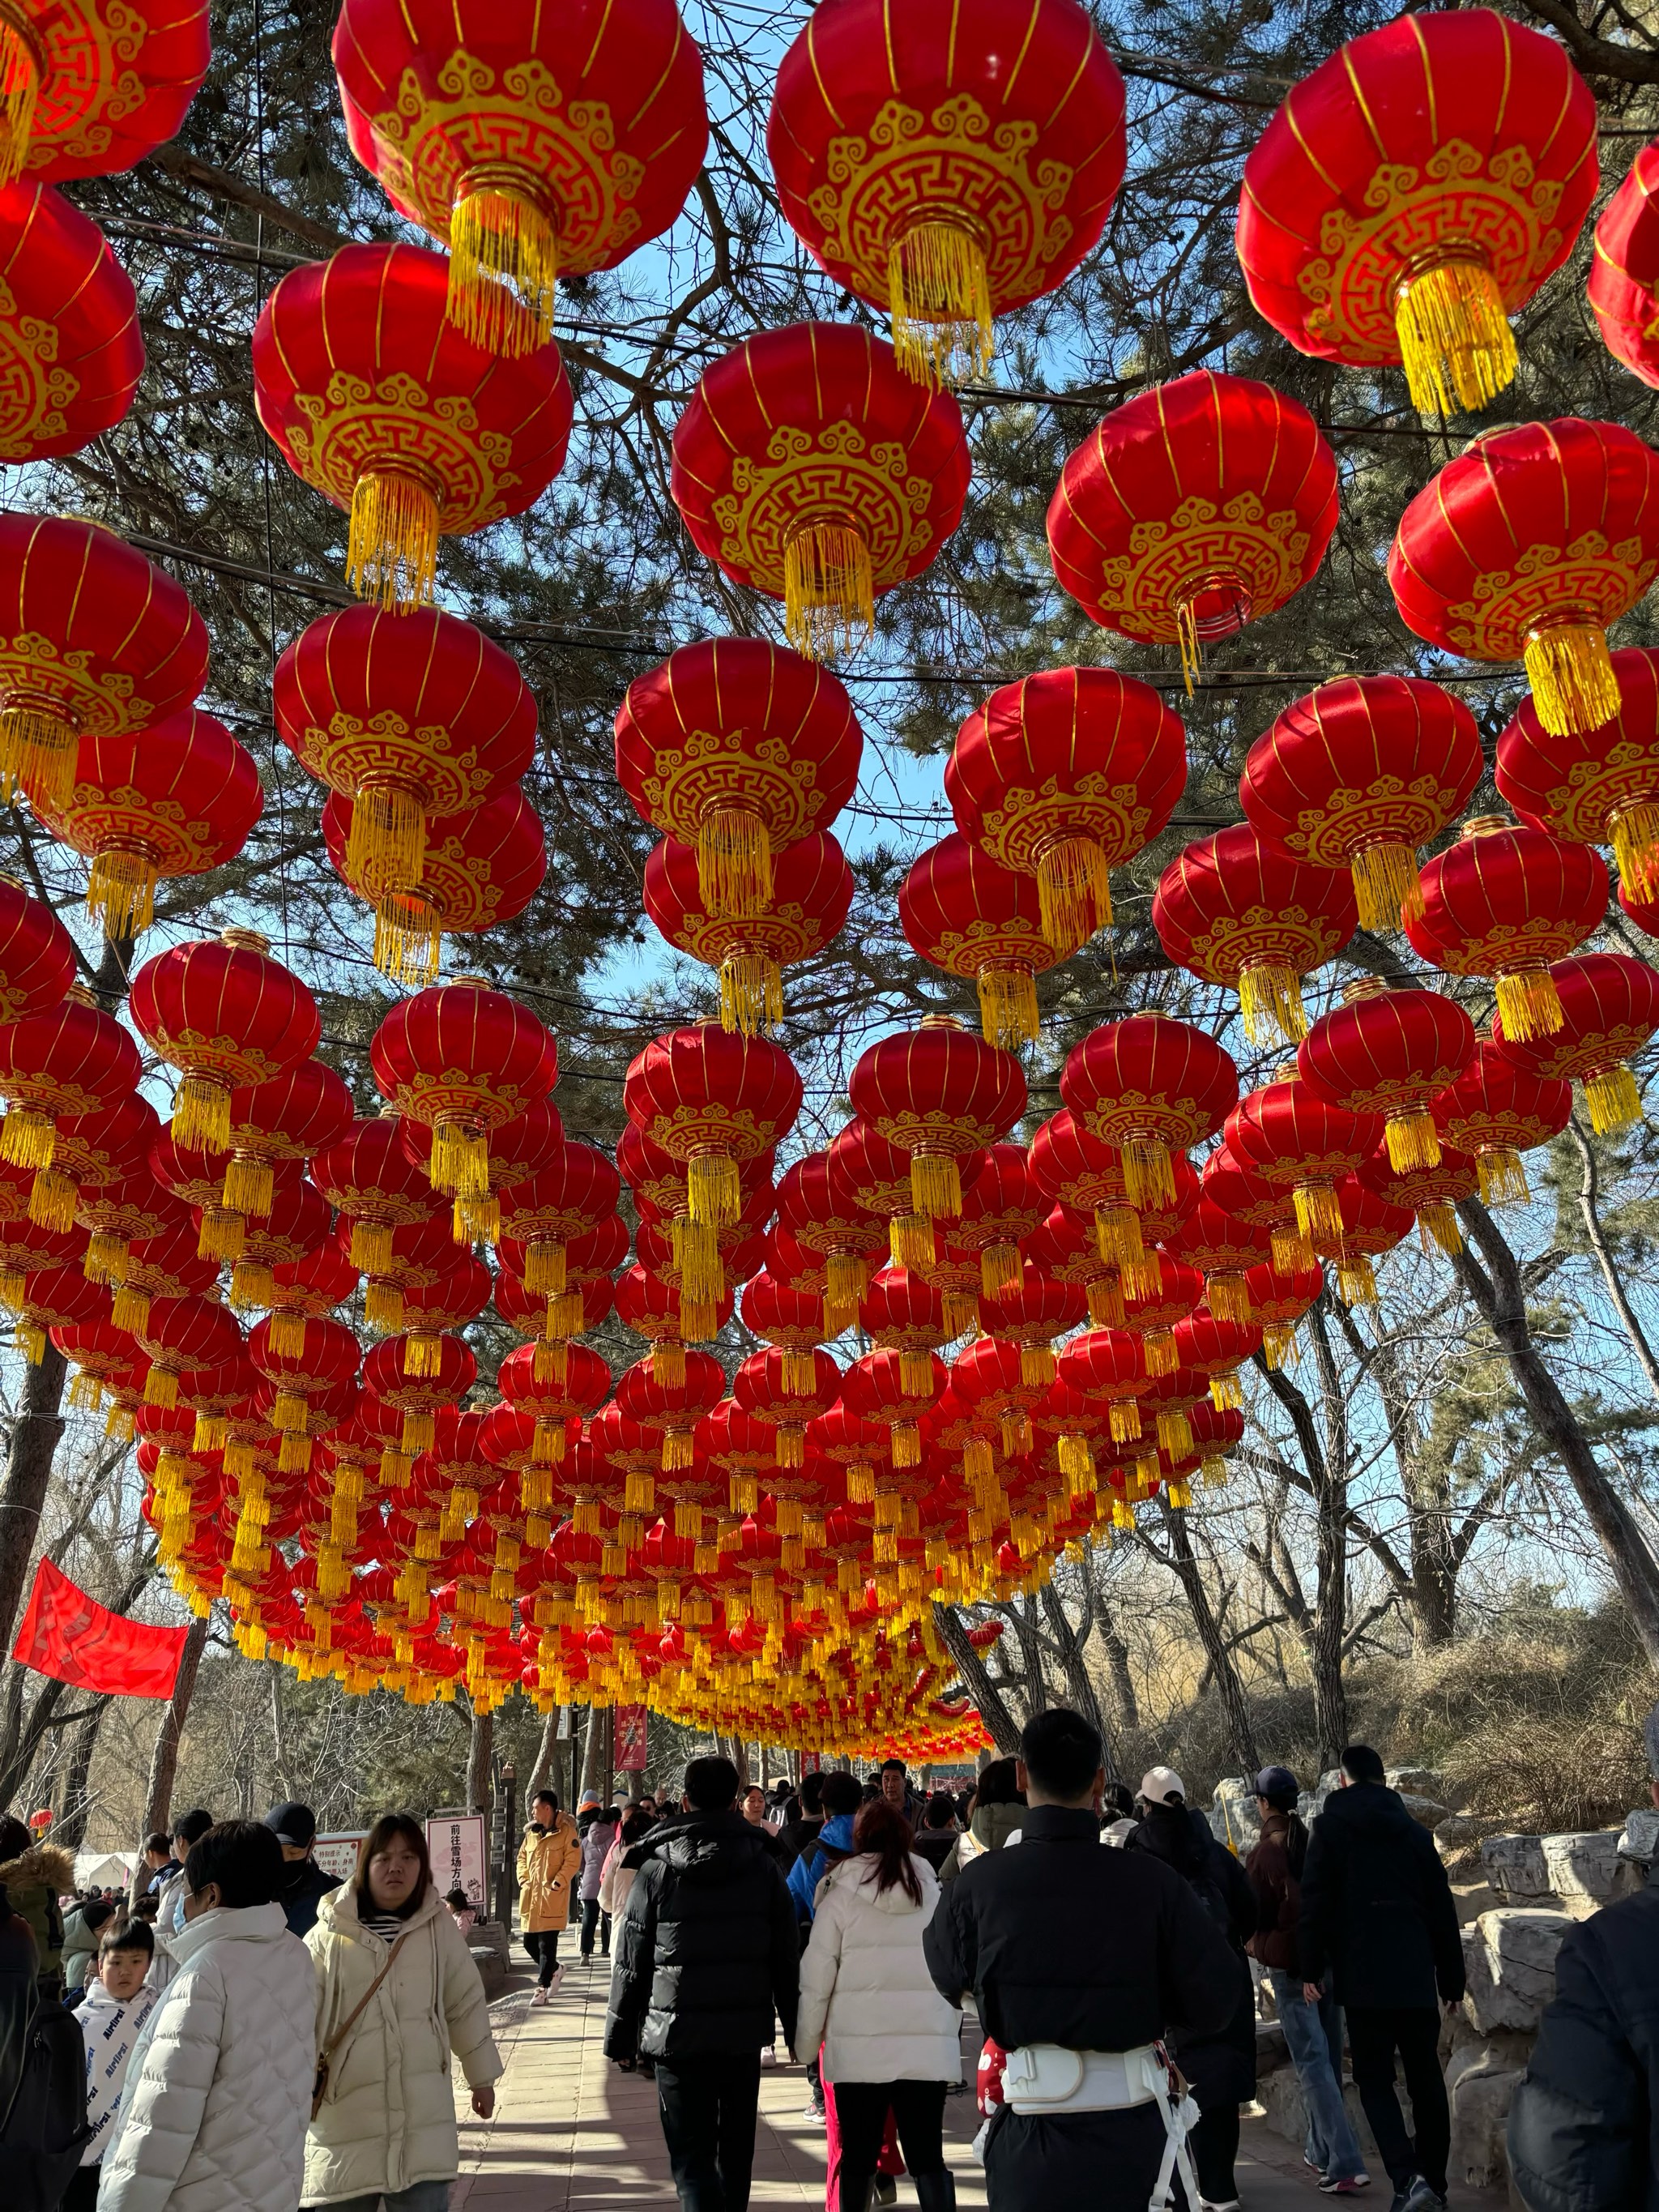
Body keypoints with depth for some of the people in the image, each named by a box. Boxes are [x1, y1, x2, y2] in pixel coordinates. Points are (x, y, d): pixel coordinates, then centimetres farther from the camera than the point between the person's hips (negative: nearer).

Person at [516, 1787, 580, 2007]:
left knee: (546, 1944, -4)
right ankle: (554, 1969, 33)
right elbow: (522, 1858, 20)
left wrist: (557, 1884, -17)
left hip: (552, 1897, -7)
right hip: (530, 1896, 7)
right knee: (529, 1942, 11)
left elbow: (573, 1860, -13)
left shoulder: (566, 1831, -9)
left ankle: (543, 1986, 7)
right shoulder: (531, 1833, 12)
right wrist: (523, 1880, 6)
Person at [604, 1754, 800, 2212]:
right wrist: (795, 2029, 10)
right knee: (736, 2151, 20)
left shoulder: (655, 1869, -6)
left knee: (692, 2157, 1)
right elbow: (787, 1957, 2)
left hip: (680, 2036, -2)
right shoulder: (762, 1866, -1)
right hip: (745, 2033, 3)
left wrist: (620, 2036, 5)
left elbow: (632, 1964, -4)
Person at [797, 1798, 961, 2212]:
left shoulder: (841, 1894, -2)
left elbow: (817, 1975, -1)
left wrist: (807, 2039, 9)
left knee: (857, 2158, 12)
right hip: (927, 2045, 2)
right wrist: (951, 2027, 19)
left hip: (860, 2046, -1)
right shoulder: (935, 1891, 4)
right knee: (928, 2156, 8)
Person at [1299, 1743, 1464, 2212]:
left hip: (1363, 1977, -4)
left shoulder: (1330, 1827, -2)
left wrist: (1311, 1968, 0)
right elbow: (1442, 1911, 10)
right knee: (1426, 2080, 14)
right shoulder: (1415, 1832, 8)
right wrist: (1452, 1977, 17)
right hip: (1417, 1976, 4)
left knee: (1375, 2080, 4)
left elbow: (1315, 1901, -8)